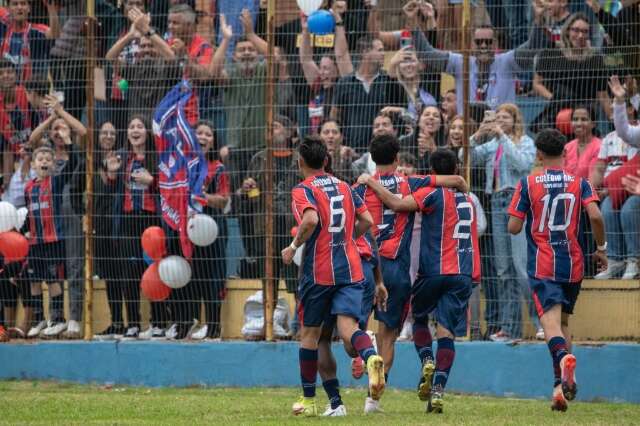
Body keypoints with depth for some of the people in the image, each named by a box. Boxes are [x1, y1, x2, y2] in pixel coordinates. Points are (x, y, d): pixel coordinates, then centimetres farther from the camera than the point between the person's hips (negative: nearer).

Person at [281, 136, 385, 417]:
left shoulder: (302, 191, -5)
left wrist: (294, 247, -9)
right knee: (348, 327, -9)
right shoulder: (343, 187, 14)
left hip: (318, 272, -4)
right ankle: (371, 357, -44)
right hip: (350, 269, 4)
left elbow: (311, 219, -23)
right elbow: (366, 221, 12)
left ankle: (308, 401, 19)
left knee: (310, 333, 11)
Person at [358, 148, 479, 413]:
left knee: (419, 316, 21)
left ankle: (427, 361, -3)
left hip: (434, 270, -4)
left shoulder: (433, 194, -5)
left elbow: (396, 203, -17)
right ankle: (438, 389, -13)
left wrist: (370, 182, -7)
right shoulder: (467, 200, 15)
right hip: (464, 274, 4)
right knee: (446, 332, 0)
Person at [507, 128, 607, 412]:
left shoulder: (527, 184, -2)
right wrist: (601, 248, 2)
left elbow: (514, 227, -4)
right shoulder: (580, 183, 3)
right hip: (573, 264, 3)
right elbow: (595, 215, -12)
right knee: (563, 321, 19)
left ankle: (563, 357, -48)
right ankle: (562, 384, 15)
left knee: (551, 321, -16)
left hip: (542, 265, -3)